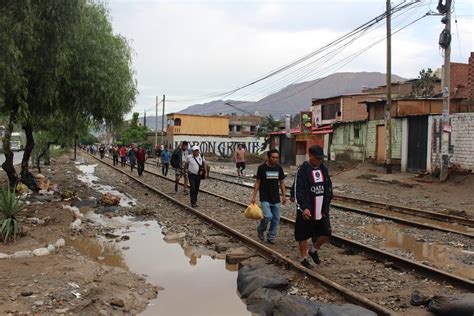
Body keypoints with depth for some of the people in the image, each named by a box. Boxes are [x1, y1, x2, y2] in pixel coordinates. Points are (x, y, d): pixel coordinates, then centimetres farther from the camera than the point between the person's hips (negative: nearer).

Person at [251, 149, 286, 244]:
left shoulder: (279, 168, 4)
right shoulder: (262, 168, -7)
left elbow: (282, 182, 12)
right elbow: (257, 182, -2)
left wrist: (284, 195, 7)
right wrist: (254, 196, -6)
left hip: (276, 198, 4)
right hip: (265, 198, -4)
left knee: (276, 219, 4)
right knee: (268, 216, -18)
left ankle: (271, 237, 19)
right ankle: (260, 230, 11)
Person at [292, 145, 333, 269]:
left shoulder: (323, 169, 8)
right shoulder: (303, 170, -12)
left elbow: (328, 189, 16)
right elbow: (298, 190, -17)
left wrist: (326, 207, 14)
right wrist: (303, 208, -25)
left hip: (321, 210, 6)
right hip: (306, 210, -6)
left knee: (326, 233, 6)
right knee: (303, 235, 6)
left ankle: (314, 250, 31)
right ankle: (304, 258, 23)